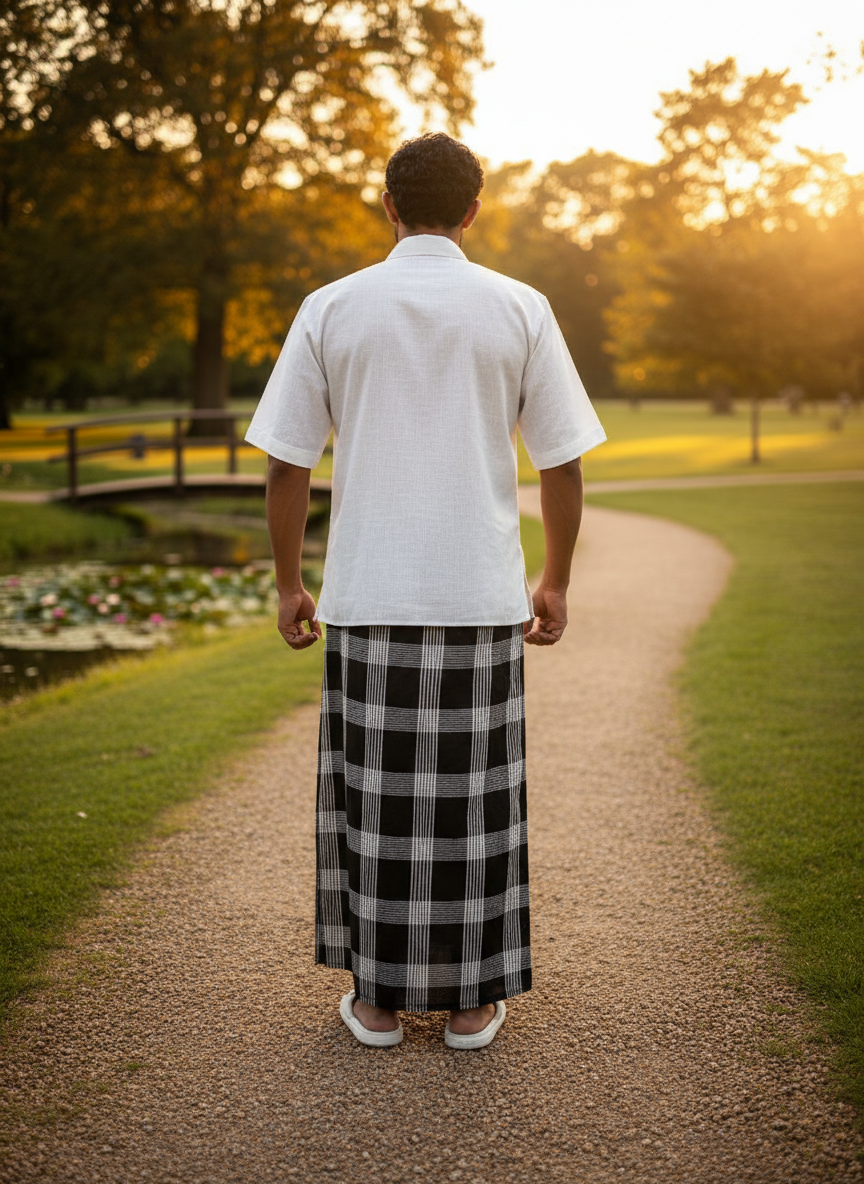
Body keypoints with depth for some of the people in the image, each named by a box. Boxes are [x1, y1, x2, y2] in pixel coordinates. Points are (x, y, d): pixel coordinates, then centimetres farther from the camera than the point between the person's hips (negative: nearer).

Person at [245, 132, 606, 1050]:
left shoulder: (331, 309, 0)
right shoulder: (520, 310, 1)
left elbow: (286, 465, 0)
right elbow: (563, 465, 2)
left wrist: (288, 585, 10)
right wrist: (555, 583, 12)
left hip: (367, 599, 0)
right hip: (482, 597, 0)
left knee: (375, 794, 10)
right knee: (474, 796, 9)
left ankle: (378, 999, 19)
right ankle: (470, 1000, 19)